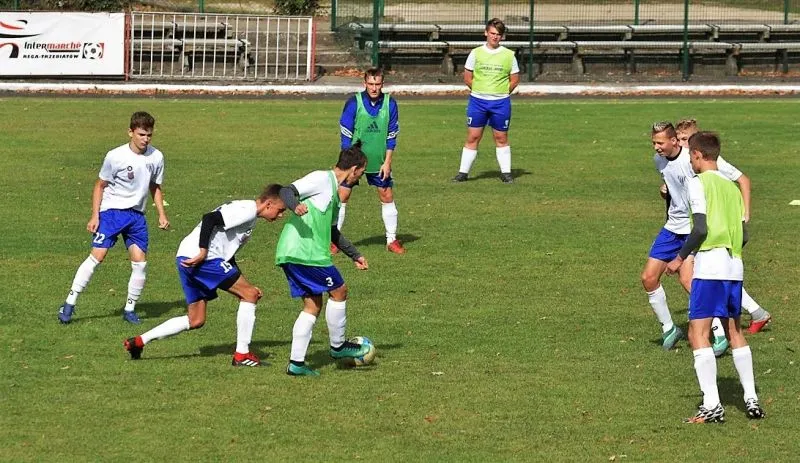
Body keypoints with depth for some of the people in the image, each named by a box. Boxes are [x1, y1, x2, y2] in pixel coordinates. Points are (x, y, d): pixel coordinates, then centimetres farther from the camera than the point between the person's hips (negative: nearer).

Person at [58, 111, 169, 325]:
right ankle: (69, 304, -8)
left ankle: (130, 309, 11)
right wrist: (94, 216, -7)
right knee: (97, 256, -13)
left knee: (140, 262, -3)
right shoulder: (115, 157, -13)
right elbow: (100, 186, -3)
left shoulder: (156, 157, 0)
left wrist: (161, 214, 8)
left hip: (137, 214, 4)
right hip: (111, 211, -4)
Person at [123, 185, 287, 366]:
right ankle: (242, 354, -2)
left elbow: (227, 254, 27)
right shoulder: (247, 210, -8)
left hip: (187, 258, 10)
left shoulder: (246, 211, 24)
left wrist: (243, 286, 20)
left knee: (195, 321, 15)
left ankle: (138, 341, 14)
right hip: (200, 258, -10)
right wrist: (203, 253, -24)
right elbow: (210, 219, -22)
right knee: (250, 295, -4)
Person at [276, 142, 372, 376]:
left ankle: (296, 363, 8)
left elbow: (332, 231, 35)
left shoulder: (333, 190, 24)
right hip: (303, 252, -10)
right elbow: (286, 191, -16)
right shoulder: (322, 179, -6)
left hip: (290, 254, 10)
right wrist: (295, 206, -38)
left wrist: (355, 255, 38)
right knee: (339, 291, 2)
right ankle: (338, 346, 16)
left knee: (313, 305, 11)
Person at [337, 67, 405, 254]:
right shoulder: (354, 103, -12)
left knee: (387, 197, 5)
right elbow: (346, 134, -8)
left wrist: (387, 162, -3)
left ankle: (392, 240, 17)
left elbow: (392, 135, 1)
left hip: (379, 162, 2)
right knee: (342, 196, -5)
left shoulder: (390, 104, -5)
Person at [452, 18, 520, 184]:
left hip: (501, 102, 0)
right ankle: (463, 172, 7)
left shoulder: (508, 55, 3)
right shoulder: (476, 53, 4)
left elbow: (514, 79, 9)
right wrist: (479, 91, 1)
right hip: (477, 101, 0)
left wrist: (503, 93, 0)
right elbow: (467, 77, 8)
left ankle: (506, 173, 14)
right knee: (473, 137, 1)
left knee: (501, 138, 6)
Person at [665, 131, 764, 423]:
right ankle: (751, 399, 18)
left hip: (710, 267, -8)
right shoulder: (732, 187, 16)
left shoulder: (698, 182, -5)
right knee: (734, 332, 19)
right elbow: (744, 234, 14)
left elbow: (701, 228, -13)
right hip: (735, 267, 8)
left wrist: (680, 258, -3)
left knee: (698, 333, -7)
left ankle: (712, 405, -15)